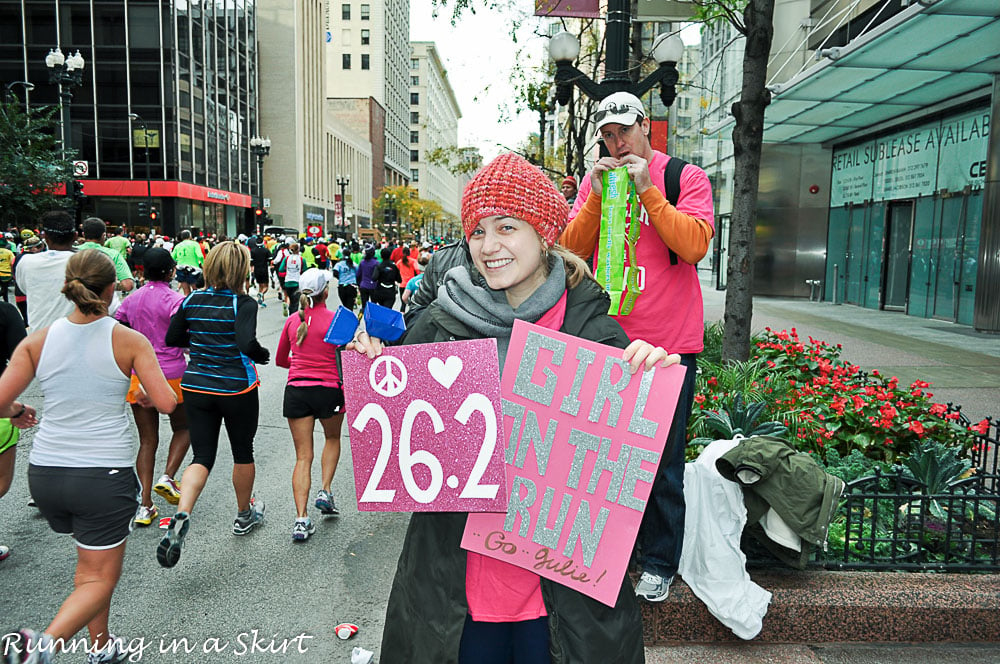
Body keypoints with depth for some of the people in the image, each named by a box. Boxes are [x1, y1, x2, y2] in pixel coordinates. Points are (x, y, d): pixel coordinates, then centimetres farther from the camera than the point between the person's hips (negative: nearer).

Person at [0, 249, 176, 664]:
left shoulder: (37, 341, 0)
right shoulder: (129, 341, -9)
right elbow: (167, 403, -13)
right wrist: (145, 396, 9)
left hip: (45, 472, 5)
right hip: (105, 474, -5)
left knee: (91, 565, 25)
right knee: (99, 579, 8)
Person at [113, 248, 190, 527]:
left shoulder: (131, 300, 8)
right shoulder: (174, 299, -11)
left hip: (138, 376, 5)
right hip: (171, 373, -5)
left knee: (147, 440, 9)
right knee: (183, 428, 19)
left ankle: (145, 505, 7)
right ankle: (168, 477, -1)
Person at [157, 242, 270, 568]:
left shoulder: (192, 300, 1)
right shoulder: (243, 303, -15)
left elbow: (172, 338, 9)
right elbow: (248, 343, -27)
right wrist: (263, 354, -7)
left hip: (196, 387, 4)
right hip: (236, 388, -4)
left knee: (202, 456, 8)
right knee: (243, 451, 16)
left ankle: (181, 516, -16)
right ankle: (245, 515, 34)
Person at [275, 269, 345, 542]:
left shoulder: (292, 320, 6)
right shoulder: (336, 319, -6)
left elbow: (280, 359, 17)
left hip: (296, 391, 3)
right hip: (328, 389, -2)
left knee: (303, 456, 5)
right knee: (332, 438, 27)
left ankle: (301, 519, -2)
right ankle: (325, 491, 14)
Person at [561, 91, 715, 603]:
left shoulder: (686, 177, 0)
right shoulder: (595, 181, 11)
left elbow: (695, 245, -14)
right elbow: (571, 248, 2)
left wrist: (647, 190, -15)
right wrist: (598, 197, -10)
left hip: (669, 342, -3)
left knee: (662, 460, 3)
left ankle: (659, 564, 19)